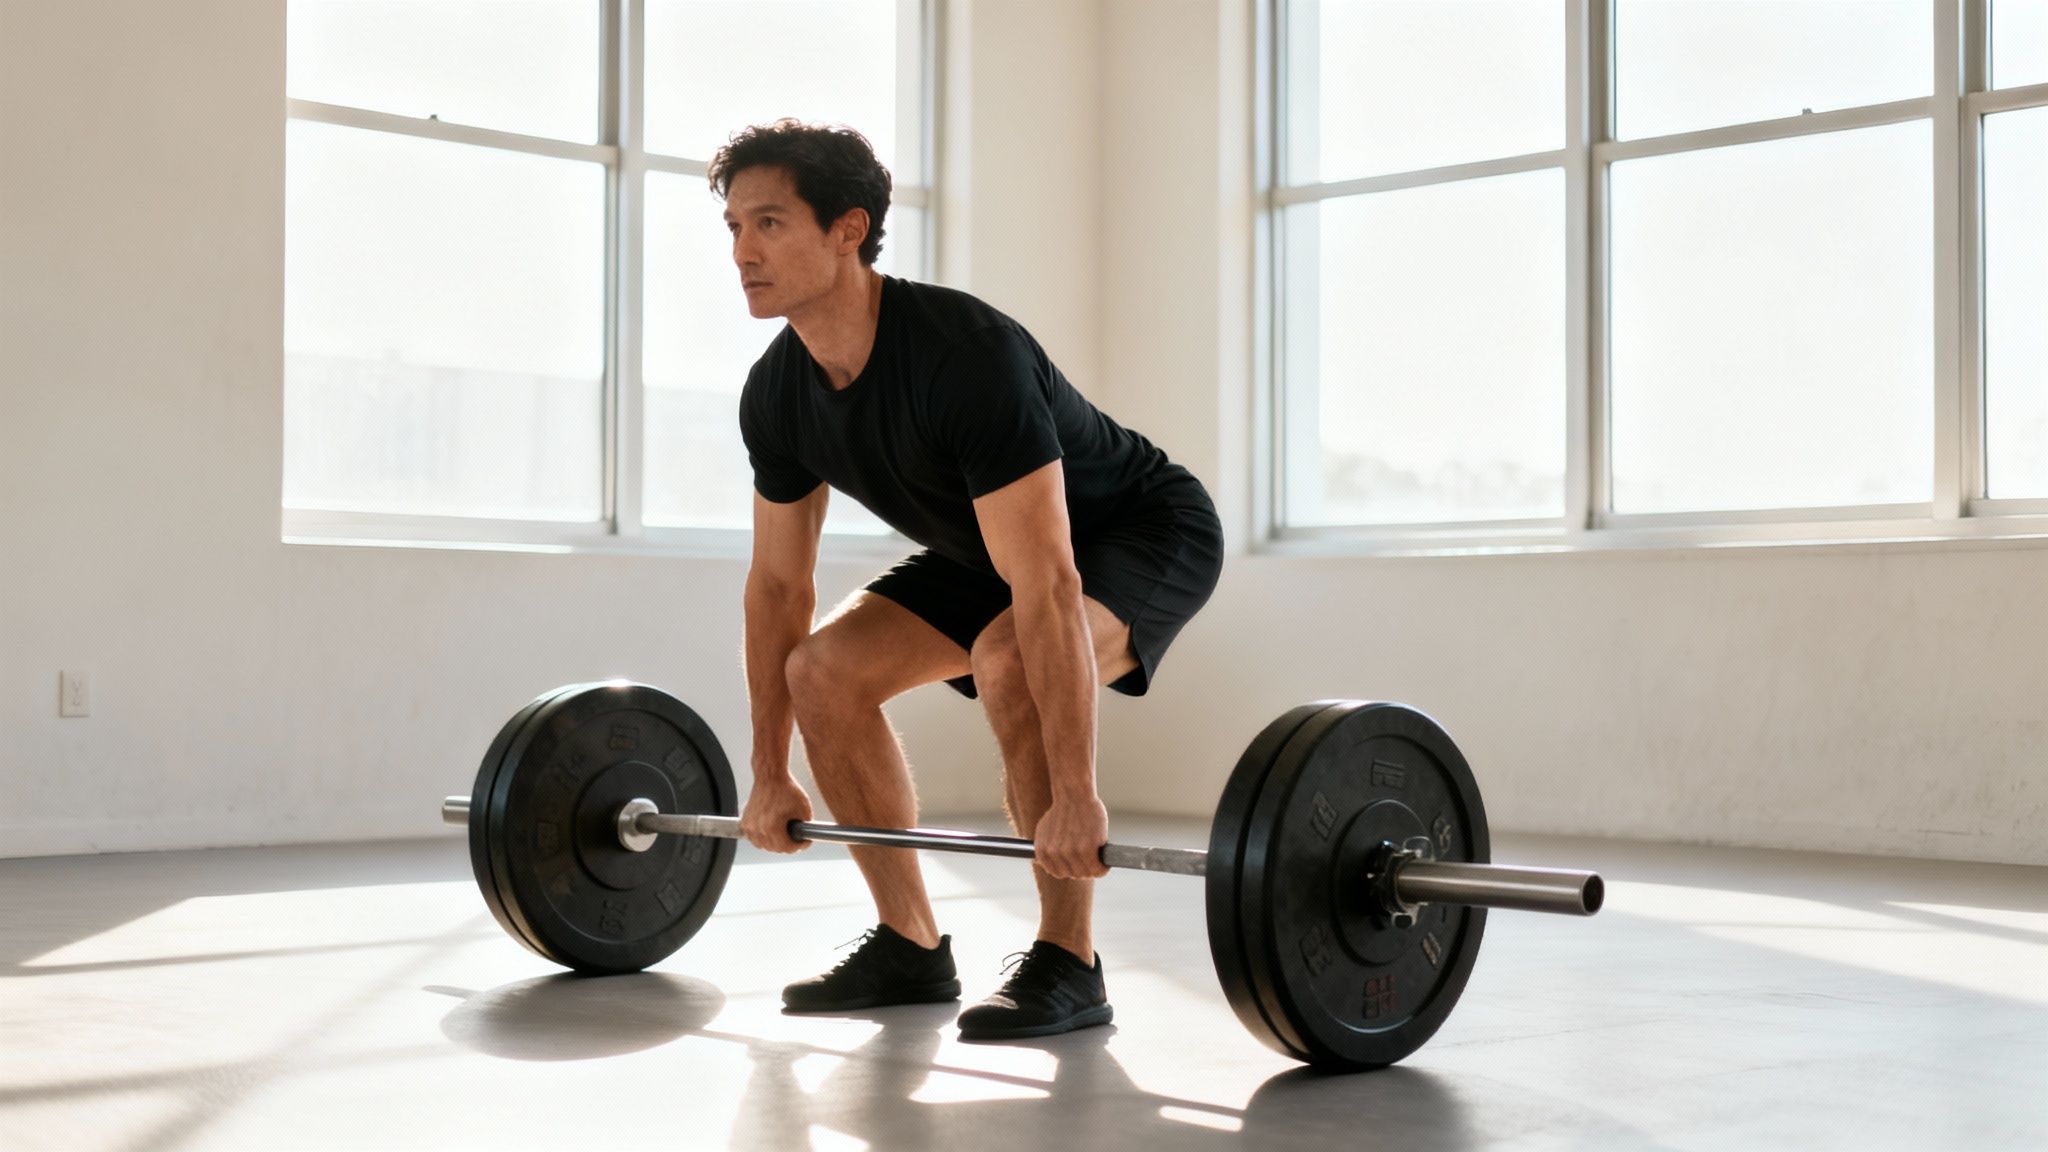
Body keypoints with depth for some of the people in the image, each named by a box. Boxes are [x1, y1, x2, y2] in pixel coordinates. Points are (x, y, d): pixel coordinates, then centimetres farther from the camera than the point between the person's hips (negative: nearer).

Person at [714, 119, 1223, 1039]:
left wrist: (1075, 799, -42)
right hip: (989, 547, 8)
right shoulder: (777, 393, -12)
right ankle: (911, 948, 3)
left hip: (1144, 529, -8)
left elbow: (1047, 589, -41)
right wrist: (769, 776, 2)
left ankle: (1066, 965, -20)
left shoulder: (965, 358, -38)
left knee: (1006, 659, -36)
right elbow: (778, 581, -1)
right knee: (825, 669, -8)